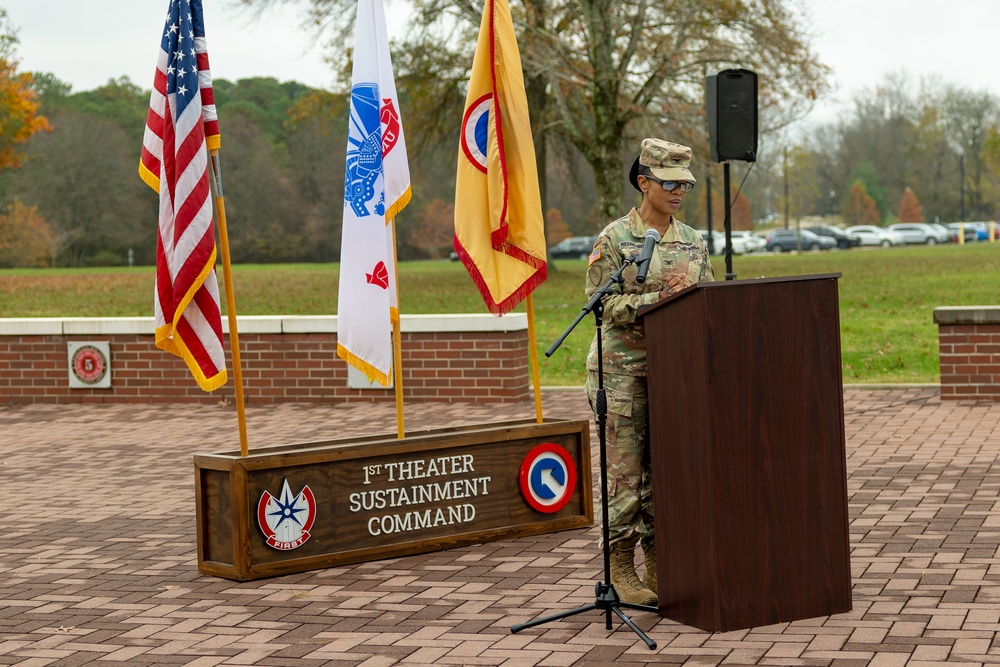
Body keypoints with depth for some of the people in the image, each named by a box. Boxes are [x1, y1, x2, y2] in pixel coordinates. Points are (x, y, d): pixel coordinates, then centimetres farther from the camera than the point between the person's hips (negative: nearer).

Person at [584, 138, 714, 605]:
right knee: (625, 471, -2)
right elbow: (603, 304, -12)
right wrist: (659, 298, -22)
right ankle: (620, 570, 5)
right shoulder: (614, 240, -6)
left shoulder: (692, 242, 11)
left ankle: (659, 567, 16)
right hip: (623, 370, -5)